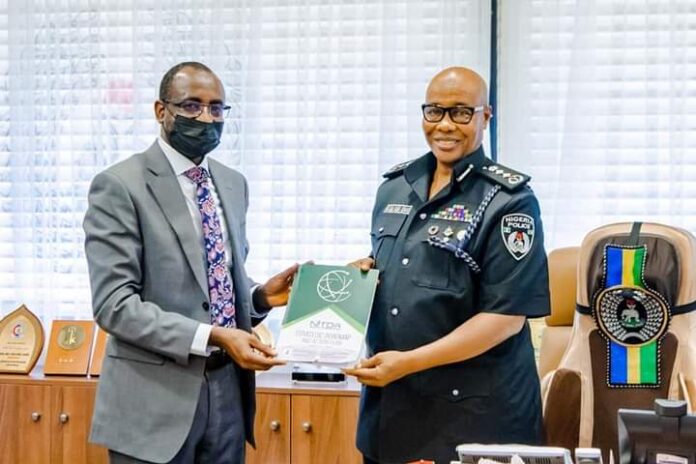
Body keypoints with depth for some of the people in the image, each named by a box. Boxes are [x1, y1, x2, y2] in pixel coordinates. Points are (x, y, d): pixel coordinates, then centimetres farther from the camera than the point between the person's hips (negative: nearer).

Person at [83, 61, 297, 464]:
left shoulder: (233, 184, 11)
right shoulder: (120, 186, -10)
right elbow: (115, 305, -16)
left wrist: (261, 296, -4)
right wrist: (212, 337, -23)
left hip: (228, 388, 6)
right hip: (156, 393, -6)